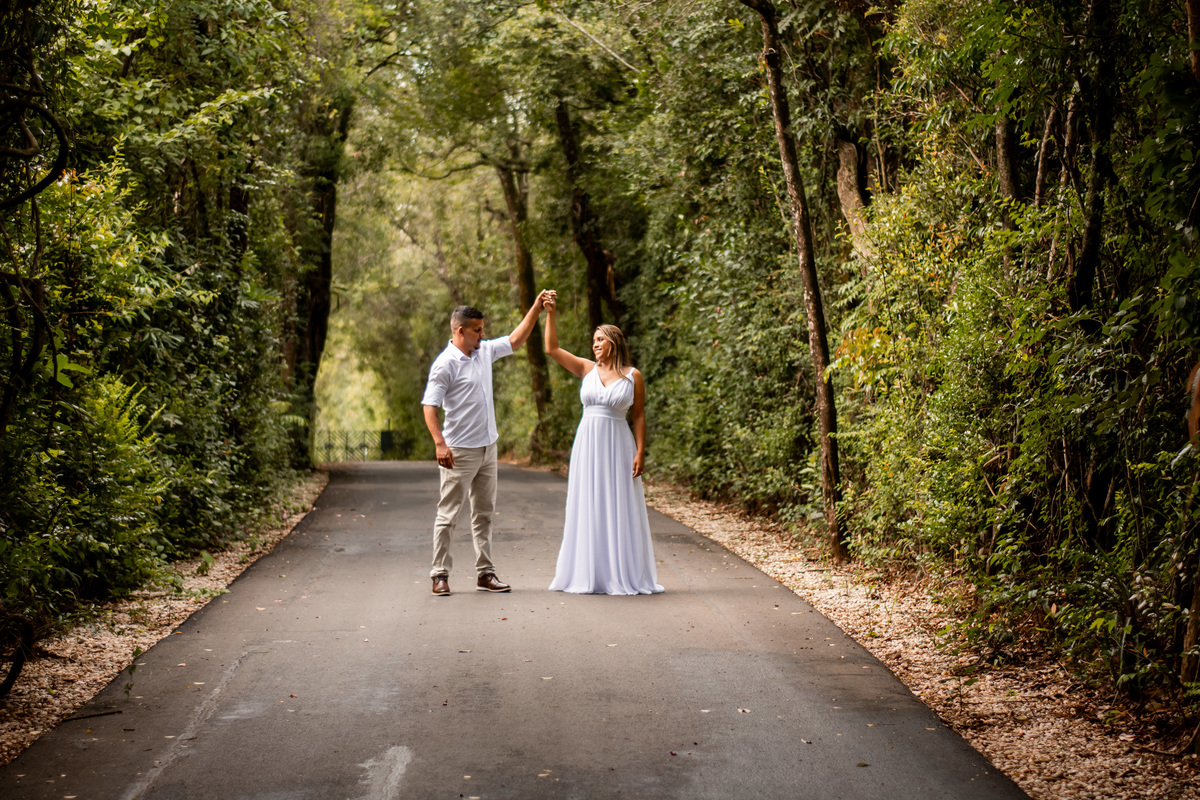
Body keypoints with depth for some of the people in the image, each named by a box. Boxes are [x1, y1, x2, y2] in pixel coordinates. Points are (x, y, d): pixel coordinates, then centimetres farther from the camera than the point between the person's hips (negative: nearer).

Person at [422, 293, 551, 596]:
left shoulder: (485, 351, 9)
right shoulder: (445, 364, -14)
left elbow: (515, 340, 24)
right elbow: (429, 407, -17)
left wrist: (536, 308, 17)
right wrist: (440, 443, -28)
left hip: (487, 447, 8)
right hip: (460, 451, -8)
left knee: (484, 514, 11)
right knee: (448, 515, -2)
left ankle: (485, 573, 17)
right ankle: (440, 575, 4)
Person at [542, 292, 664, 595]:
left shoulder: (633, 376, 0)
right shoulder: (587, 369, 7)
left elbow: (639, 416, 0)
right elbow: (552, 348, 3)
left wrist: (640, 453, -7)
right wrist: (551, 314, -6)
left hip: (617, 446, -3)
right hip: (587, 445, 3)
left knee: (618, 509, -1)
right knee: (588, 509, 4)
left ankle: (623, 576, 6)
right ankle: (589, 575, 11)